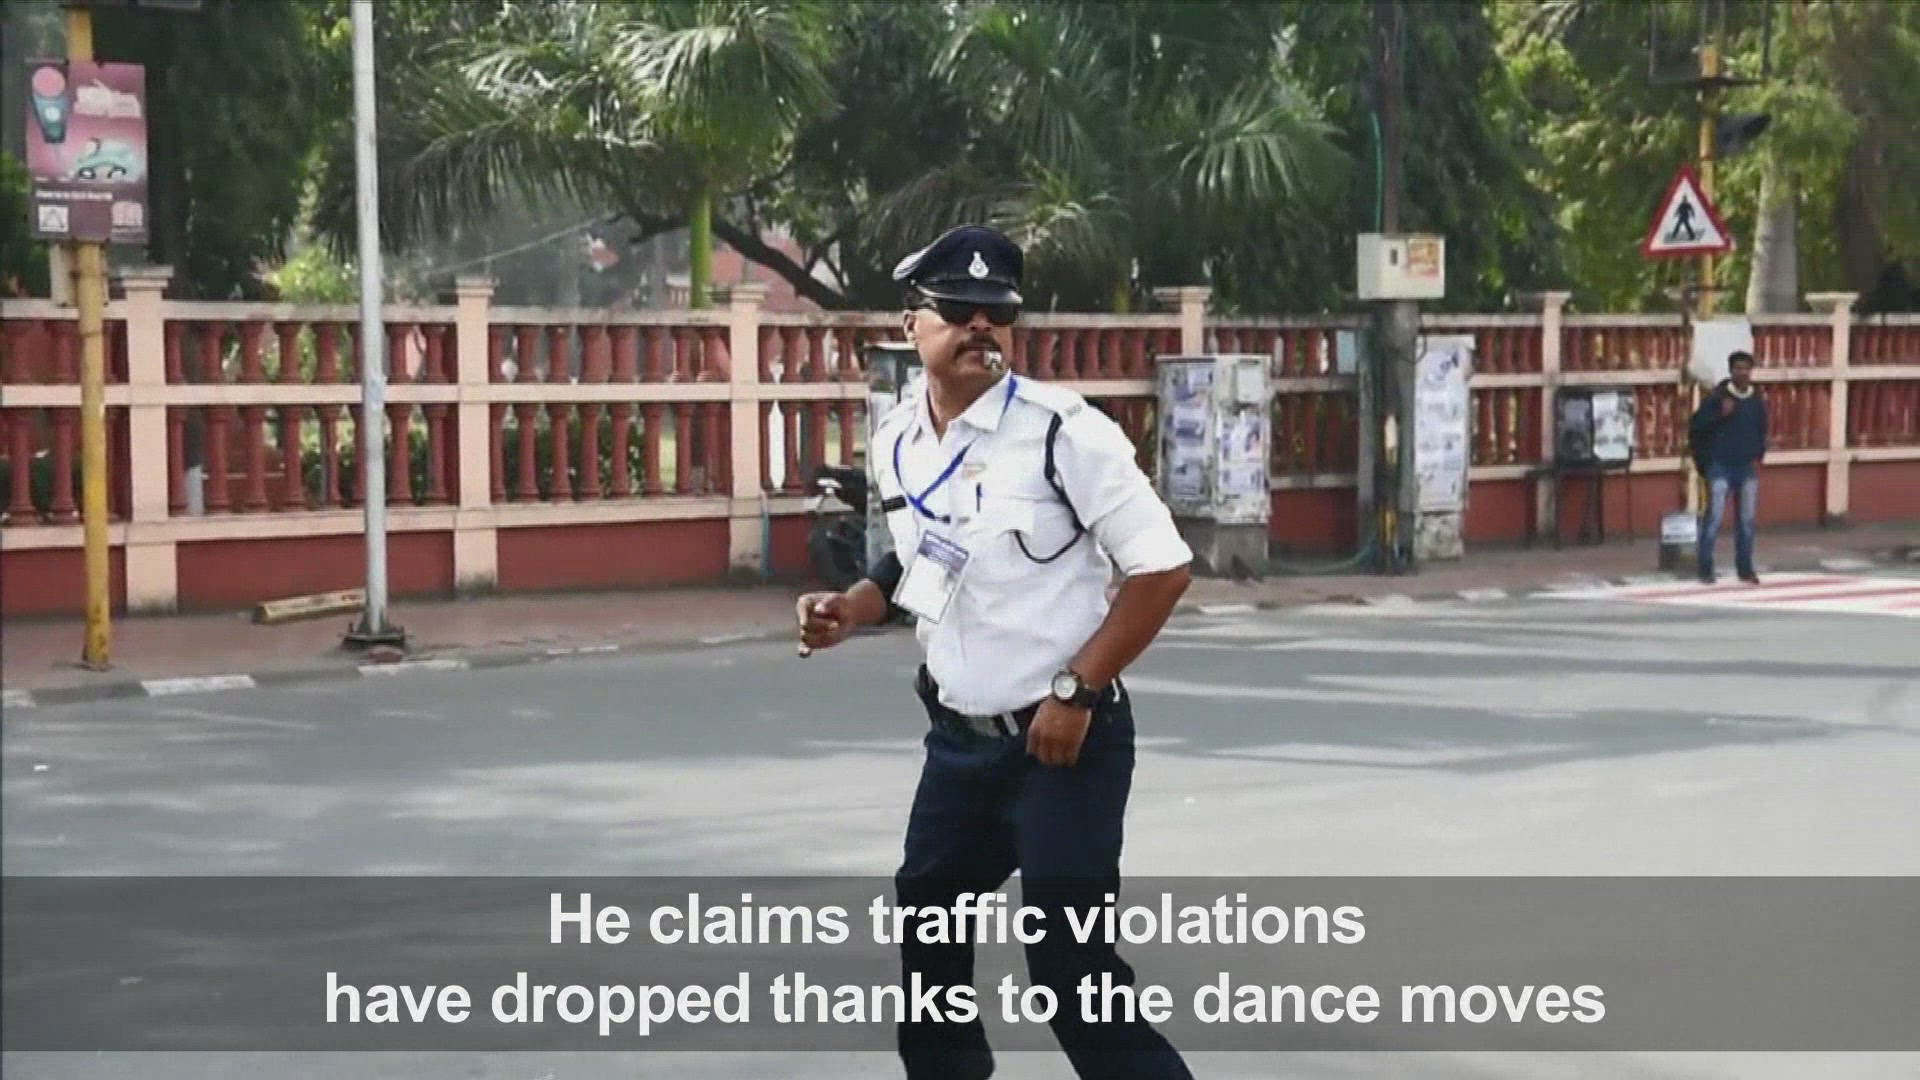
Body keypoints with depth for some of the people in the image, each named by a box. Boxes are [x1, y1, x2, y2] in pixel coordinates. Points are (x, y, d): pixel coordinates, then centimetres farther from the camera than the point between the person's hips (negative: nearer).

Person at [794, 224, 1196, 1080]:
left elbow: (1161, 567, -16)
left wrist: (1076, 692, -19)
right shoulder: (896, 441, 4)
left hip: (1061, 740, -7)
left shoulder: (1062, 430, -16)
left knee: (1069, 964, -11)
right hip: (959, 738, 8)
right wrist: (850, 610, 3)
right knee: (924, 921, 21)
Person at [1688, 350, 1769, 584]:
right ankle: (1706, 568, 0)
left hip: (1748, 468, 4)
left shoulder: (1757, 401, 6)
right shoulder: (1717, 397, -9)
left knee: (1747, 520, 8)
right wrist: (1720, 414, -23)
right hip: (1720, 467, -4)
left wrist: (1758, 458, 7)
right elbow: (1696, 425, -12)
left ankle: (1745, 568, 17)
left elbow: (1761, 432, 17)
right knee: (1714, 517, -7)